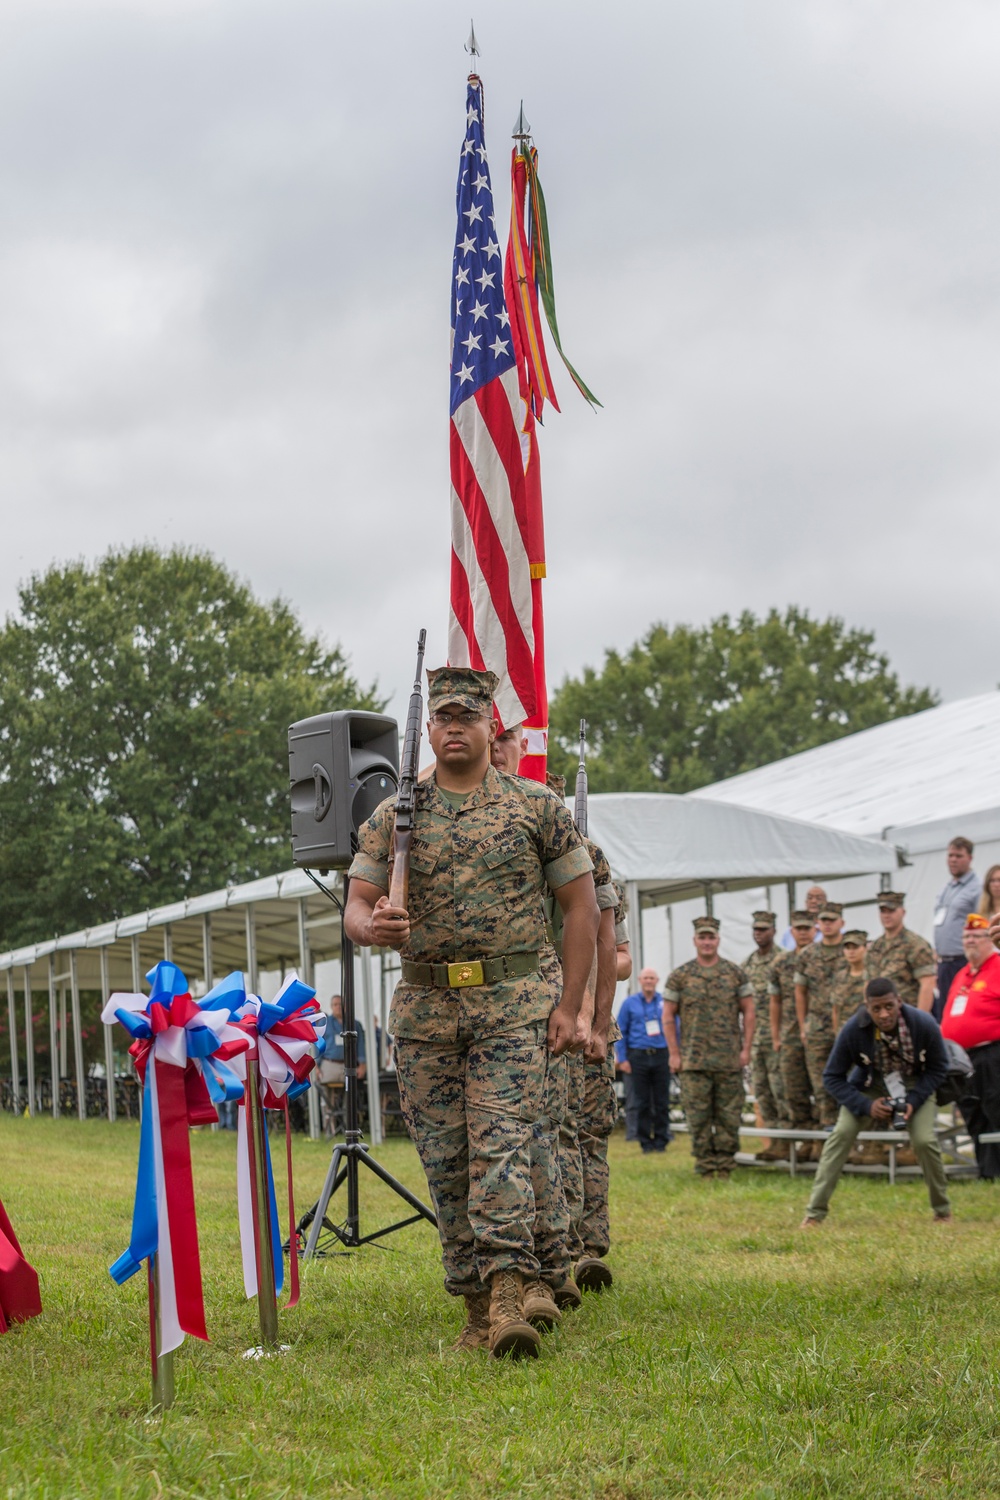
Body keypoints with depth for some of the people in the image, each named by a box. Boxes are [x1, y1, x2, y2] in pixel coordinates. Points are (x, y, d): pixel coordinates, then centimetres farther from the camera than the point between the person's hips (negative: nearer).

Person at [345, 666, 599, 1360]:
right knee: (445, 1159, 4)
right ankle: (477, 1303, 12)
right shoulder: (393, 816, 8)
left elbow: (582, 905, 6)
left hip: (513, 1003, -3)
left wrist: (570, 1005, -1)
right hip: (424, 1009, 3)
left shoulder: (537, 806, 4)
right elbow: (356, 906, 7)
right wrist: (371, 926, -19)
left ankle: (508, 1290, -22)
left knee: (502, 1144, -16)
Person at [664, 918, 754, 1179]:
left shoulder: (735, 974, 6)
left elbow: (748, 1011, 7)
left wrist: (746, 1049, 0)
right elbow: (668, 1016, 5)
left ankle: (725, 1168, 11)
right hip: (693, 1060, -1)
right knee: (698, 1118, 0)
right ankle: (705, 1169, 7)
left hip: (730, 1060, 1)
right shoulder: (680, 976, 4)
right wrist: (674, 1053, -1)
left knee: (729, 1117, 2)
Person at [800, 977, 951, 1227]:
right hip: (870, 1084, 0)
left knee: (924, 1139, -21)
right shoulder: (853, 1030, -27)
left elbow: (938, 1068, -9)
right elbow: (832, 1077, -14)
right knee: (842, 1133, -19)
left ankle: (942, 1212, 4)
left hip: (914, 1085, 0)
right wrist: (866, 1105, -25)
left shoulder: (925, 1025, -27)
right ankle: (814, 1213, -14)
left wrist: (913, 1101, -22)